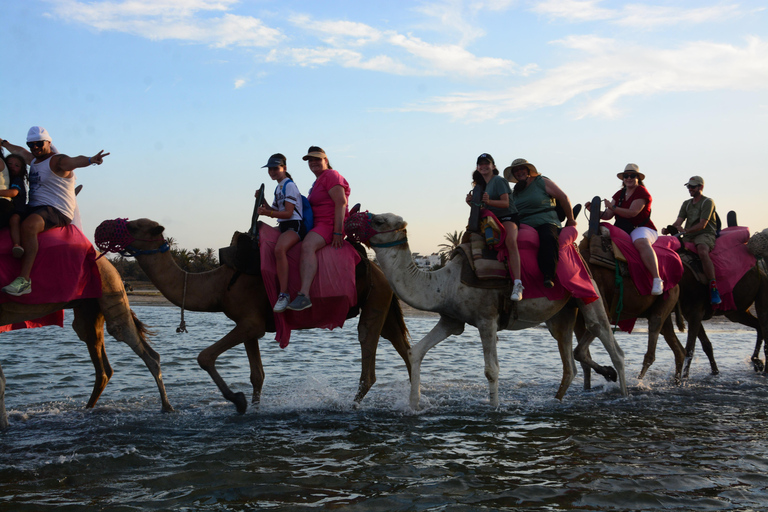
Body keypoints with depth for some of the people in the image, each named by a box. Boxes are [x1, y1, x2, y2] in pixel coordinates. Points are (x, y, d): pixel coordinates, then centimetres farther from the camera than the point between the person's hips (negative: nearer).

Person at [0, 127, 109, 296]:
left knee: (28, 225, -37)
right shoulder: (33, 160, 20)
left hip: (57, 212, -10)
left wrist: (90, 160, -52)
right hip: (34, 209, 10)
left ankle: (24, 279, -43)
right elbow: (19, 151, 42)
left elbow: (74, 161, -30)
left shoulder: (57, 161, -8)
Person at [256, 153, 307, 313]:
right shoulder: (278, 188, 22)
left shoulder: (289, 185, -7)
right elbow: (275, 210, 24)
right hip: (283, 227, 11)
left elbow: (288, 213, -15)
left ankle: (284, 294, -43)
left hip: (294, 226, -11)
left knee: (279, 249, -38)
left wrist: (267, 213, -24)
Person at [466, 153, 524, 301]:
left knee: (510, 240, -35)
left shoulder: (499, 181, -7)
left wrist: (488, 201, -31)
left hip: (508, 217, -9)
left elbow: (505, 203, -15)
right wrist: (472, 202, -4)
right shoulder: (480, 185, 16)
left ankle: (517, 284, -46)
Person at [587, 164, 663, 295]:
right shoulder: (619, 194, 17)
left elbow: (632, 213, -17)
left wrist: (612, 207, -22)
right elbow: (607, 215, 10)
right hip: (623, 230, 8)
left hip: (641, 228, -8)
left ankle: (657, 280, -48)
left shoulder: (641, 192, -4)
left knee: (641, 242, -40)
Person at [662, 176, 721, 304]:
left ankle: (713, 287, -39)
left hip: (706, 234, -7)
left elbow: (702, 225, -12)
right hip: (689, 237, 7)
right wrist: (668, 229, -12)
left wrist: (685, 231, -23)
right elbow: (678, 222, 8)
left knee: (702, 251, -37)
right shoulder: (686, 204, 20)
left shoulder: (708, 202, -1)